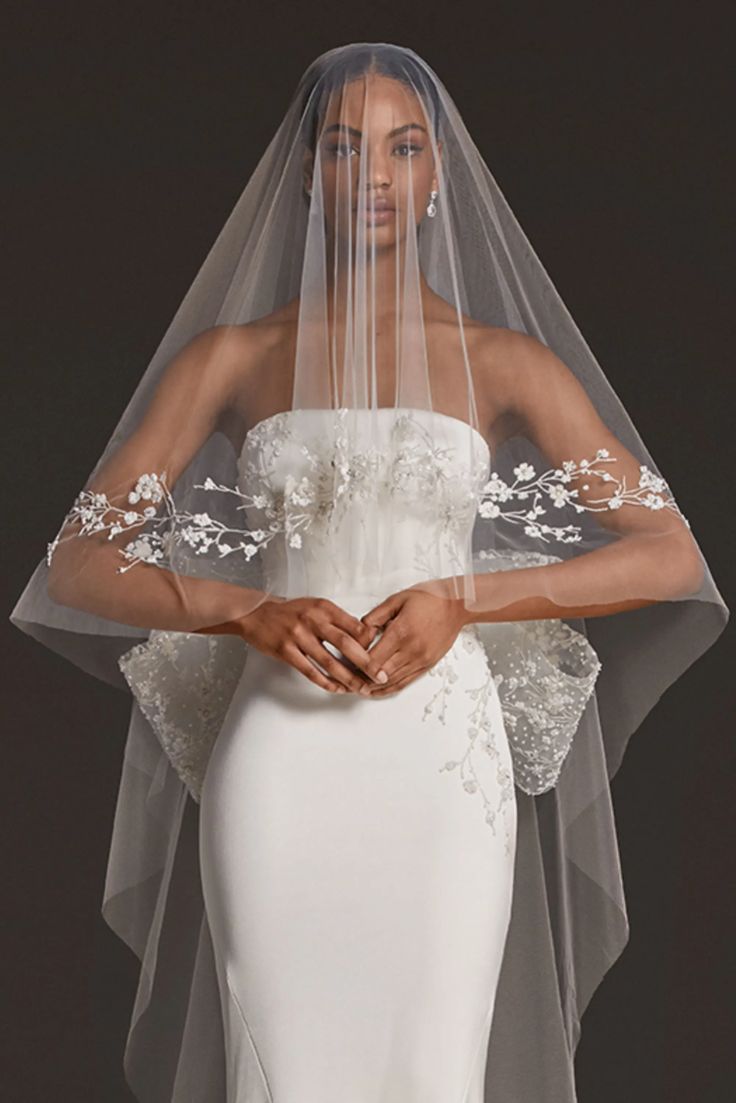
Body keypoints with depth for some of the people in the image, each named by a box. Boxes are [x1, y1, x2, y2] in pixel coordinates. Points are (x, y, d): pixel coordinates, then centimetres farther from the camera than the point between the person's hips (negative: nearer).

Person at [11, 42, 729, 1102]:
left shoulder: (505, 361, 7)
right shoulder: (232, 356, 9)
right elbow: (76, 564, 4)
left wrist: (464, 599, -10)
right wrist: (253, 612, -12)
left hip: (445, 768, 0)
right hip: (280, 768, 1)